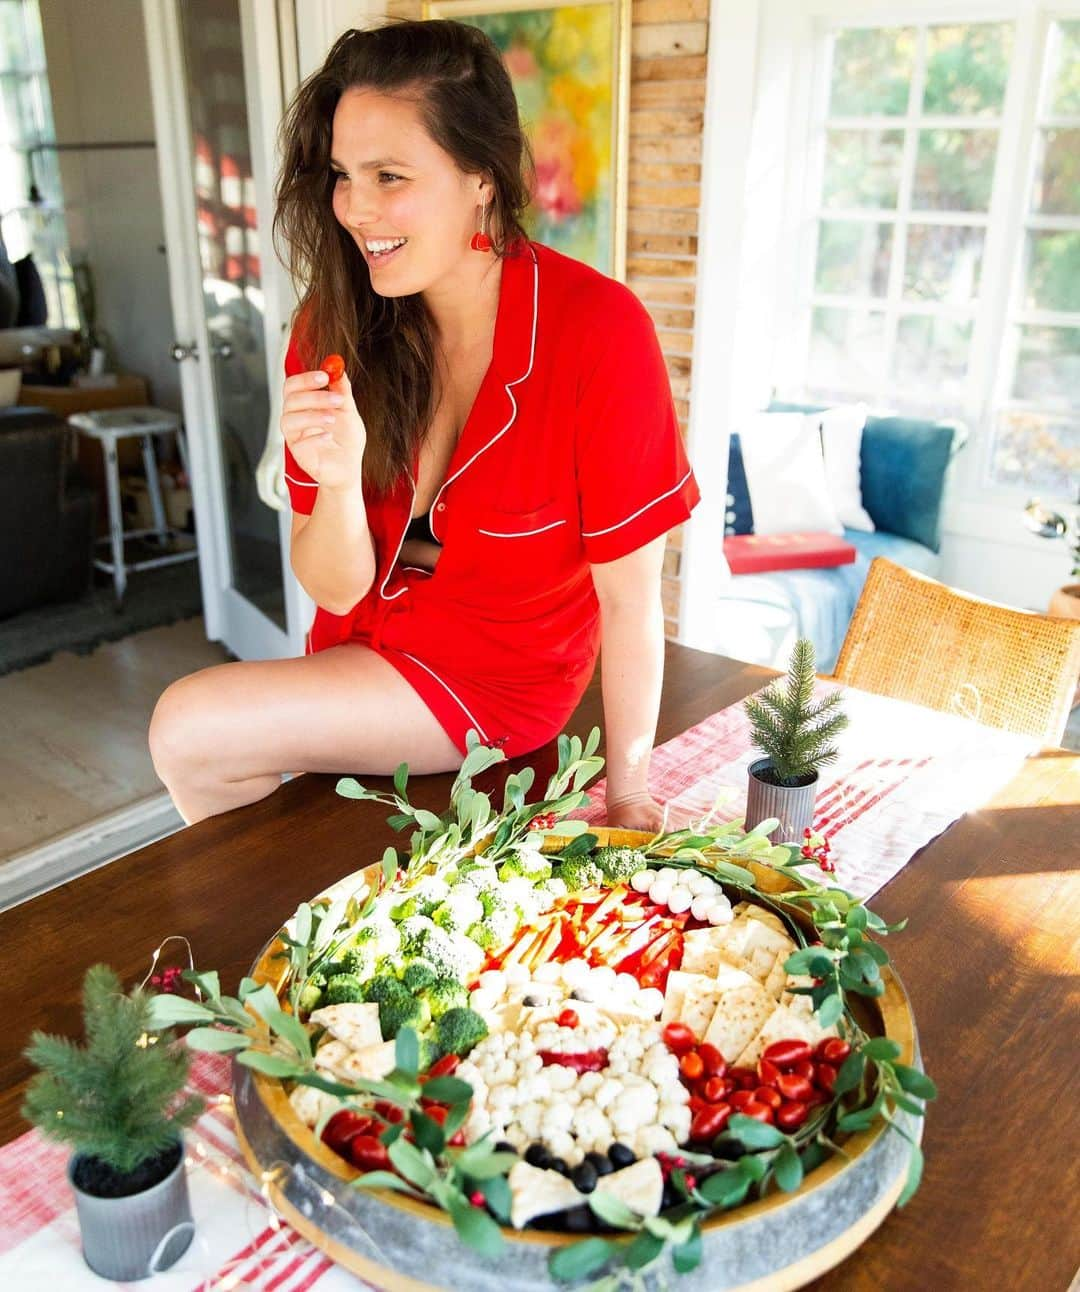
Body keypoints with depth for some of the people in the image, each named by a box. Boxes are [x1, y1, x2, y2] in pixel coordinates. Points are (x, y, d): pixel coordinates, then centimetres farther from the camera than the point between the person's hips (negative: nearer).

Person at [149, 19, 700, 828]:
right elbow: (336, 591, -9)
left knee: (188, 737, -11)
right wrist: (339, 480, -28)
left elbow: (630, 597, -19)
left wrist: (627, 793, -13)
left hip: (498, 677, -4)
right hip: (367, 647, 5)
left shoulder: (596, 330, -24)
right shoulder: (334, 327, -9)